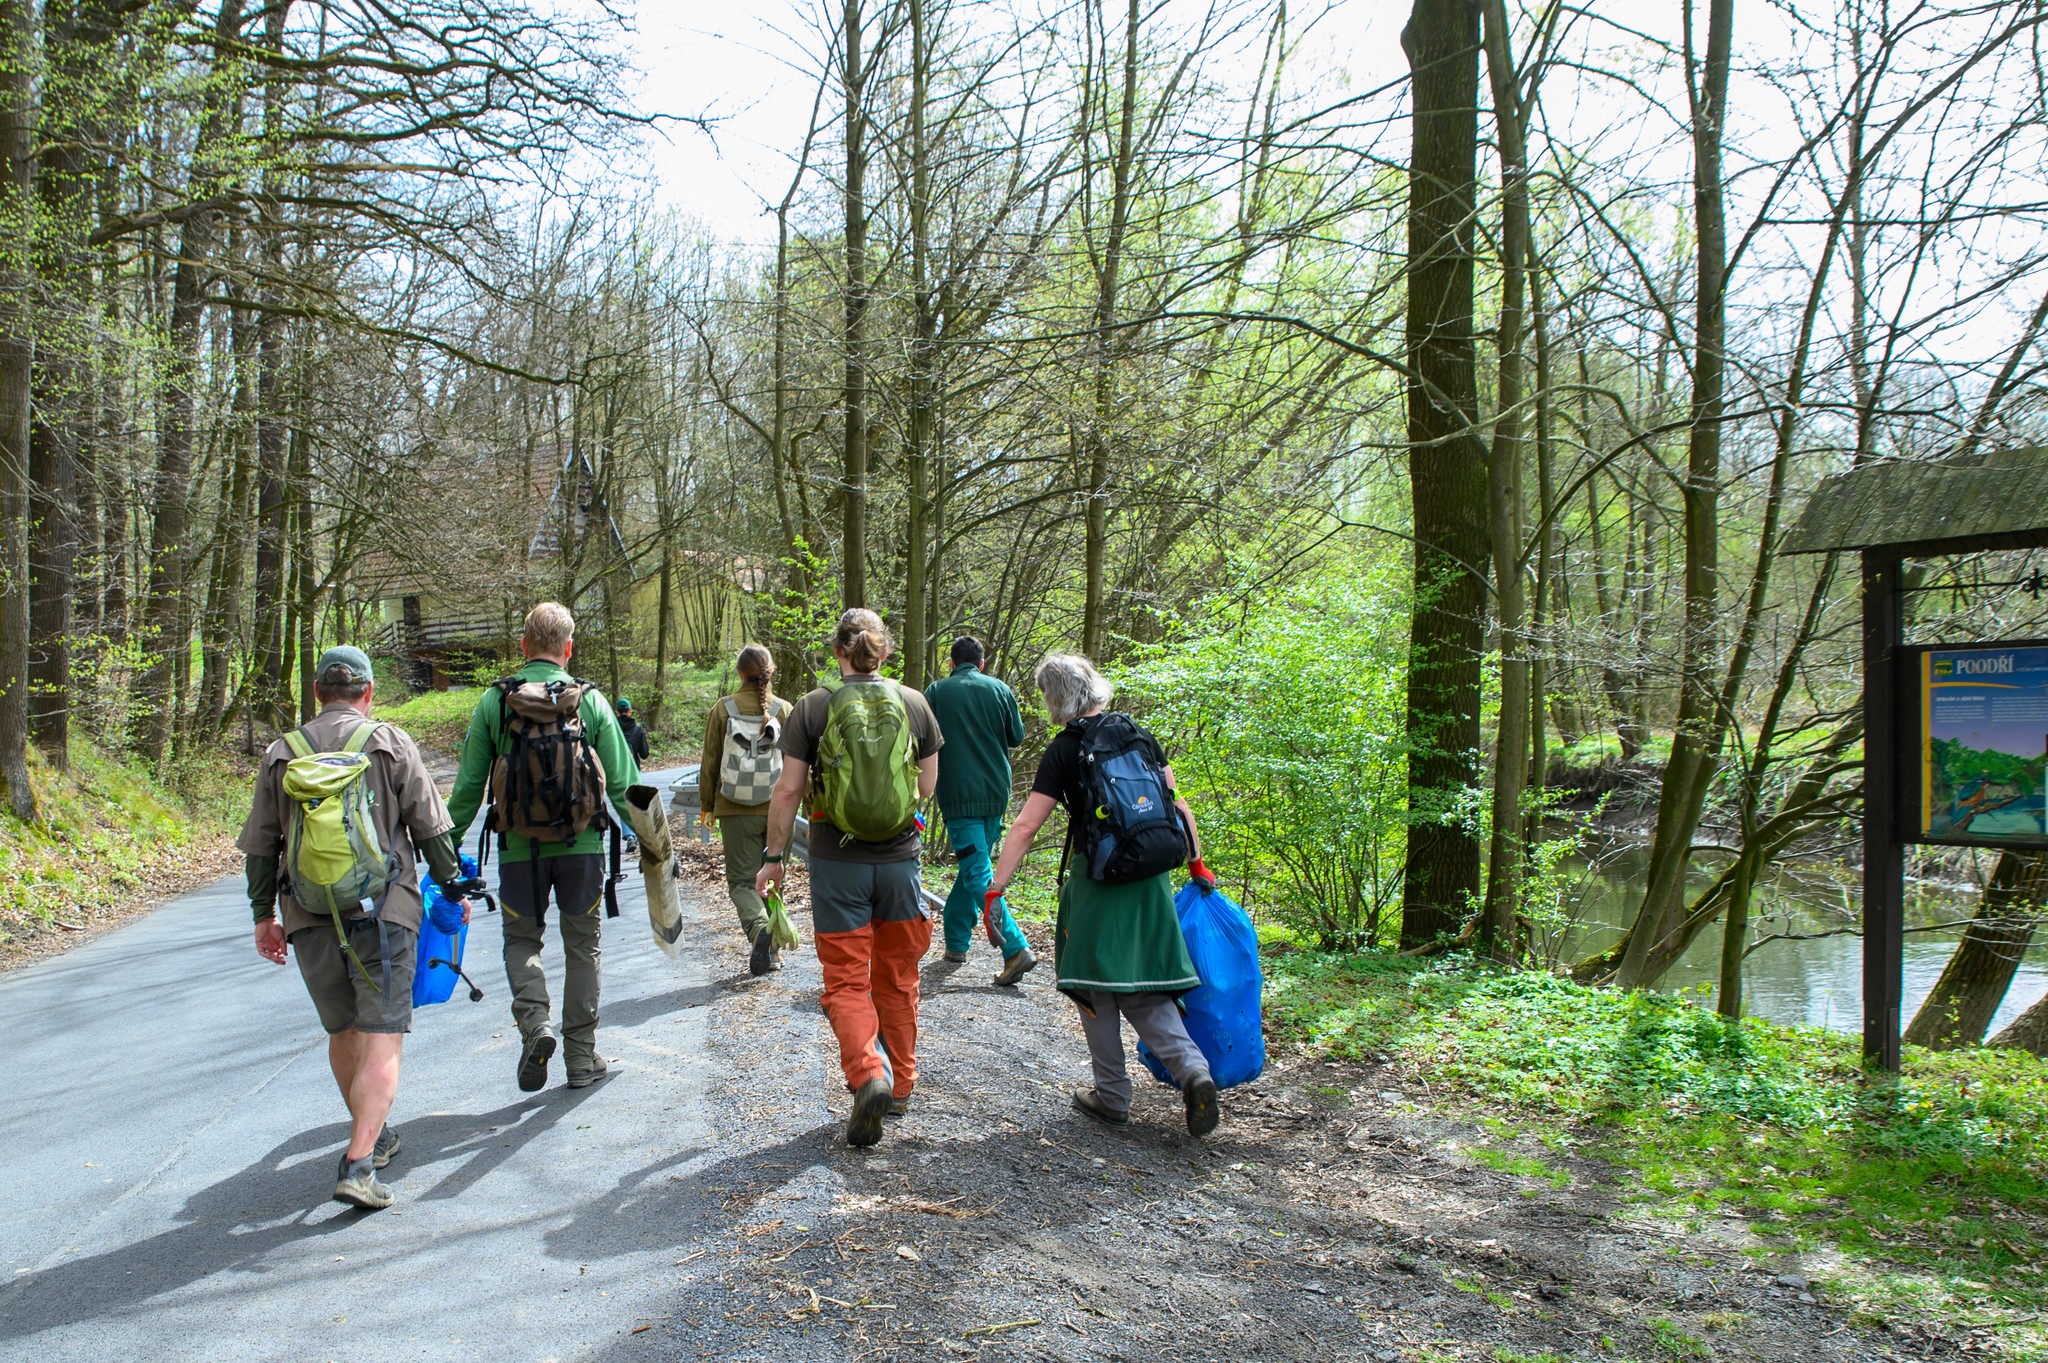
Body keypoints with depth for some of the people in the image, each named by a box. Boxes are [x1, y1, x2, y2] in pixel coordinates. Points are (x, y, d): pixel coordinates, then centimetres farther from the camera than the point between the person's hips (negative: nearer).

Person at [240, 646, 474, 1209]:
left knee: (343, 1030, 20)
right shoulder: (390, 744, 0)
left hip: (308, 919, 4)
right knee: (382, 1039, -4)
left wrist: (264, 915, 21)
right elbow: (430, 828, 0)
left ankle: (372, 1136, 36)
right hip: (382, 912, -3)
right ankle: (359, 1163, -16)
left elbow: (260, 846, 12)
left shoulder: (279, 755, 9)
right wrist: (454, 889, 12)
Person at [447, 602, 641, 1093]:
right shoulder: (591, 700, -3)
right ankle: (582, 1058, 17)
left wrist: (450, 843, 12)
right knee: (582, 946, 12)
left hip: (519, 848, 0)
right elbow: (623, 782, -2)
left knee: (521, 939, 18)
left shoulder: (493, 702, -2)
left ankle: (534, 1021, -6)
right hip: (581, 844, 0)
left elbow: (468, 785, 1)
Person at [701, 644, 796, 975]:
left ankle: (758, 927, -20)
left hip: (735, 811, -1)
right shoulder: (784, 710, -3)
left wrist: (707, 805, 12)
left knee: (741, 879, 6)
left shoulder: (723, 709, -4)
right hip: (777, 809, 1)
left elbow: (709, 762, 2)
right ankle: (771, 950, 17)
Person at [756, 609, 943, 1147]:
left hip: (838, 862, -2)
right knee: (897, 979, 16)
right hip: (900, 860, 3)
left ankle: (867, 1075, -14)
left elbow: (788, 790, -6)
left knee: (846, 981, 6)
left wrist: (773, 855, 4)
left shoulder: (813, 708, -8)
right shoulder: (914, 704, -1)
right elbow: (927, 787, 6)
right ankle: (900, 1085, 27)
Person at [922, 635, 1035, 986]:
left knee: (978, 873, -7)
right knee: (974, 864, 19)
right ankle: (956, 940, 27)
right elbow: (1017, 737, 9)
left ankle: (1016, 948, -19)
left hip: (959, 794, -4)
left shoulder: (936, 692, -2)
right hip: (996, 793, 4)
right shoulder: (1001, 690, 5)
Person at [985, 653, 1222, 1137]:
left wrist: (995, 887, -11)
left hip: (1096, 879, -4)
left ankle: (1112, 1096, 16)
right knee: (1144, 989, 13)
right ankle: (1192, 1068, -7)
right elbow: (1176, 803, 5)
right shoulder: (1139, 735, 5)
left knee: (1096, 987, 11)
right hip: (1149, 879, 5)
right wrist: (1196, 862, 13)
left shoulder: (1064, 750, -8)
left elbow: (1026, 826, -12)